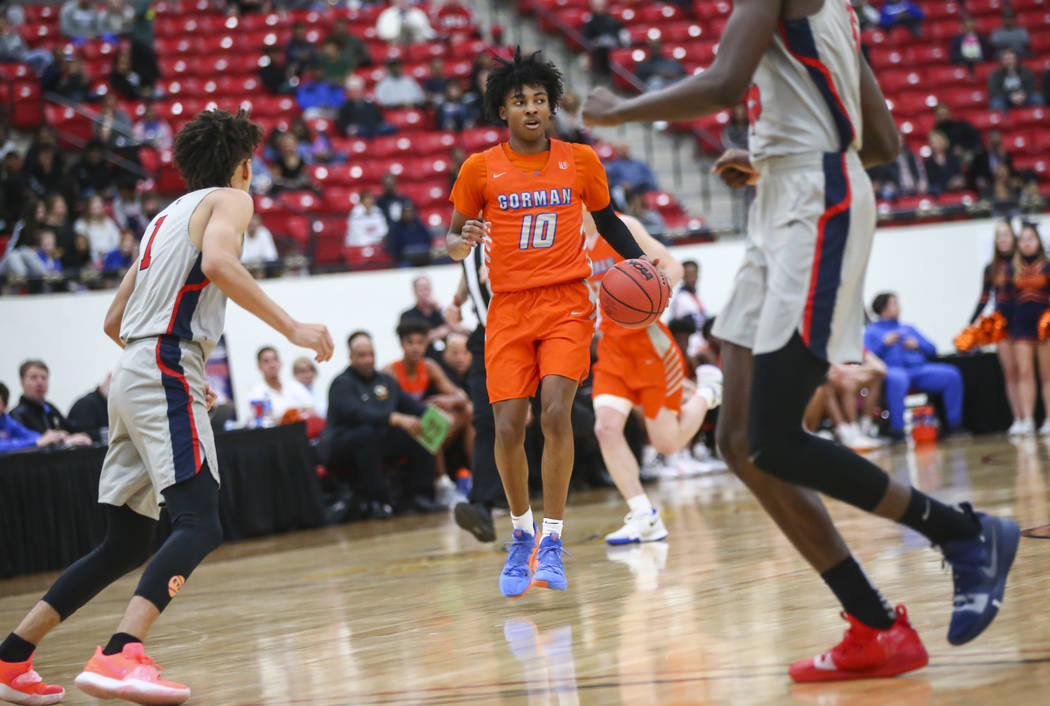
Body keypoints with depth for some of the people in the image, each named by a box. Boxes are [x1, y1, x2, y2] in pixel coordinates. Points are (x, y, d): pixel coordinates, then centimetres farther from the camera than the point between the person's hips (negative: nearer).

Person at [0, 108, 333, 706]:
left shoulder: (168, 216, 28)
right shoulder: (230, 199, 4)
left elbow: (113, 323, 30)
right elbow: (219, 263, -20)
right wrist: (291, 328, -20)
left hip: (133, 371, 9)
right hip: (168, 371, -9)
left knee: (128, 544, 15)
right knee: (200, 525, -21)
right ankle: (120, 656, -40)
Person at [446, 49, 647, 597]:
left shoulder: (580, 161, 5)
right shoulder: (481, 170, 3)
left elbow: (607, 219, 21)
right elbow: (452, 243, 11)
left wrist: (636, 260, 6)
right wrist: (462, 240, -12)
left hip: (566, 303, -1)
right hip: (508, 308, 1)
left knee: (556, 412, -19)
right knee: (508, 428, -6)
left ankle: (552, 545, -11)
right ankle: (521, 536, 19)